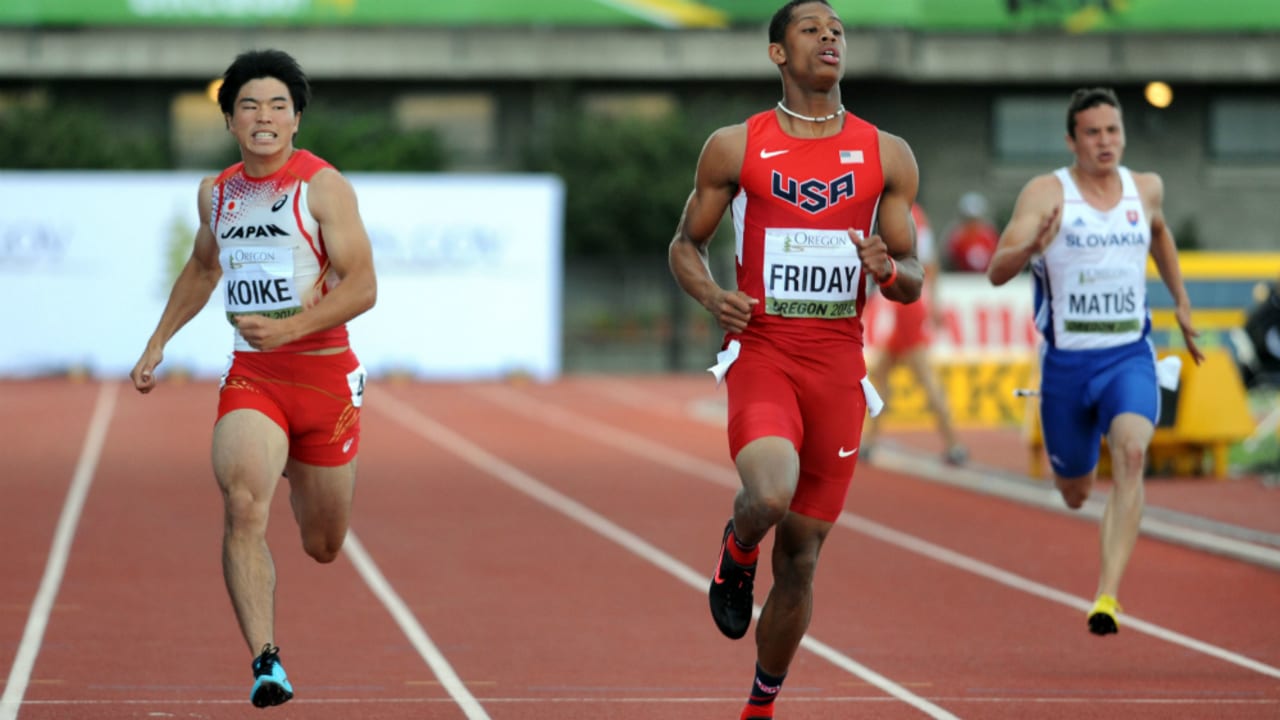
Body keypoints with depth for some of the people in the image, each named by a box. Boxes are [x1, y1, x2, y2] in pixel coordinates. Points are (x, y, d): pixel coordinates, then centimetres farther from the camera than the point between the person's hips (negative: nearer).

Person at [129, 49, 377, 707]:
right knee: (244, 508, -25)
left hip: (323, 373, -2)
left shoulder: (323, 186, -9)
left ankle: (301, 475, 51)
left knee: (323, 548, 13)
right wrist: (158, 343, 25)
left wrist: (286, 329, -26)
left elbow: (362, 287, -15)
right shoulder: (216, 193, 6)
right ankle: (266, 662, -28)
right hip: (250, 378, 2)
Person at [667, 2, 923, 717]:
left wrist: (887, 270, -15)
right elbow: (686, 245, 10)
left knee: (800, 560, 6)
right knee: (770, 497, -30)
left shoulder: (887, 155, 5)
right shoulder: (735, 148, 1)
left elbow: (913, 283, 8)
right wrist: (712, 296, -11)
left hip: (839, 366, 2)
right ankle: (737, 555, 7)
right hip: (762, 354, -2)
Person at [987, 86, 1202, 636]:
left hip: (1130, 358, 1)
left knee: (1131, 454, -27)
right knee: (1074, 493, 14)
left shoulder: (1146, 189, 5)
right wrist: (1029, 248, -37)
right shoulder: (1046, 193, -8)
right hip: (1065, 363, -1)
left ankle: (1108, 597, -31)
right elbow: (996, 272, -17)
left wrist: (1181, 302, 30)